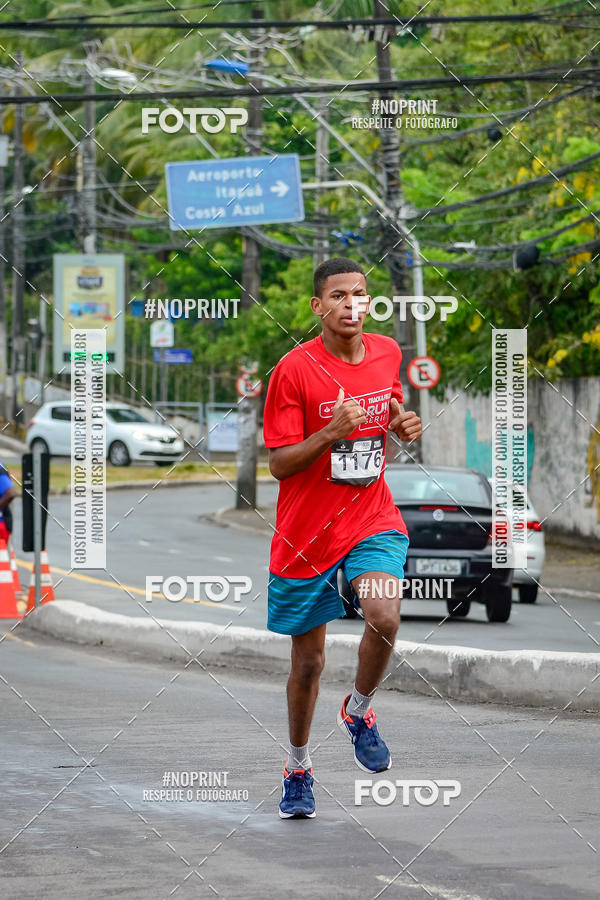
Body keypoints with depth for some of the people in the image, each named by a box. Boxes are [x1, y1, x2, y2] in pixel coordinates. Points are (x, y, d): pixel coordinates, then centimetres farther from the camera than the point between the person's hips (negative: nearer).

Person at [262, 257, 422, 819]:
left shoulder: (386, 353, 2)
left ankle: (358, 712, 4)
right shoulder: (293, 371, -13)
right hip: (306, 532, -2)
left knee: (384, 617, -25)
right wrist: (331, 433, -27)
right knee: (308, 659, 7)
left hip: (372, 519, 2)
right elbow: (279, 464, -12)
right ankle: (298, 768, 30)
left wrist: (404, 426, 0)